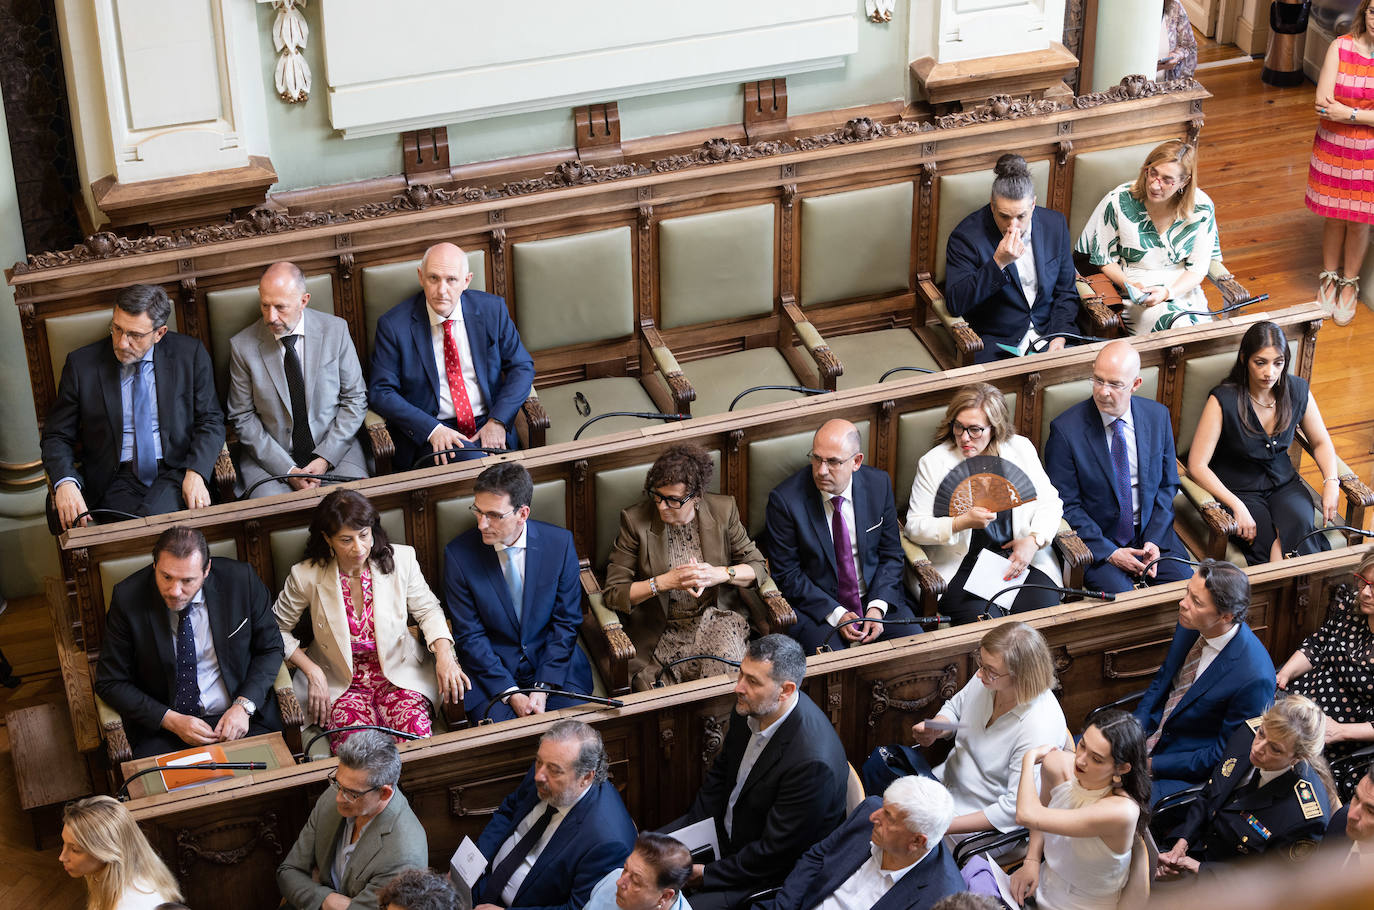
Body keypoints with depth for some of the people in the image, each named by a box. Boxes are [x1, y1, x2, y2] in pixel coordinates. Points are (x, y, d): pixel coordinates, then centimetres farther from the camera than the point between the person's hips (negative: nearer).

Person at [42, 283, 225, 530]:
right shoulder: (82, 364, 4)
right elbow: (57, 435, 7)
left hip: (176, 473, 0)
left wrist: (196, 473, -12)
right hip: (116, 480, 0)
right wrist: (65, 482, -14)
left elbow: (210, 420, 7)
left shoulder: (190, 354, 4)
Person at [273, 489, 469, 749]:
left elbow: (427, 610, 7)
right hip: (339, 684, -1)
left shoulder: (401, 560, -7)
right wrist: (313, 672, -7)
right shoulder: (307, 576, -10)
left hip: (399, 672, 1)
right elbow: (277, 629, 4)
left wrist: (444, 654, -12)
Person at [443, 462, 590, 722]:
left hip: (552, 660, 1)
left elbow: (566, 622, -3)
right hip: (490, 668, -1)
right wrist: (510, 694, -14)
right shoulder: (459, 553, -10)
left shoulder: (559, 543, -7)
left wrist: (543, 688, -12)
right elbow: (469, 635, -7)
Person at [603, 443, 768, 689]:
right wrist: (664, 582, -21)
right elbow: (614, 593, -7)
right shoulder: (635, 520, -8)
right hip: (661, 633, -1)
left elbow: (758, 566, 4)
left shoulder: (723, 510, -2)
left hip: (717, 620, 2)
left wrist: (719, 574, -16)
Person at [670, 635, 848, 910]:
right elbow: (721, 772, 8)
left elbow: (774, 852, -26)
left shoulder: (812, 762, -35)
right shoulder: (751, 708, -11)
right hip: (725, 825, 8)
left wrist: (708, 874, -18)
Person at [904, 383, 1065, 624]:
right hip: (960, 567, -2)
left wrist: (1034, 540, -8)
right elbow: (915, 526, -2)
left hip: (1021, 559, 2)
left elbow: (1049, 503, 10)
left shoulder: (1021, 449, 7)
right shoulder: (933, 462, 0)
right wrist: (962, 523, -17)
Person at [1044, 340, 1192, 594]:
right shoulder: (1066, 428, -11)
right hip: (1095, 541, -4)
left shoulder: (1157, 416, 1)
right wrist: (1109, 552, -15)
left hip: (1151, 536, 4)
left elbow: (1168, 485, 8)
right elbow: (1065, 504, -8)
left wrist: (1154, 540, -6)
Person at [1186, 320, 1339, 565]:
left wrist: (1331, 482, -7)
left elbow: (1321, 442, 13)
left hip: (1284, 483, 3)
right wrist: (1237, 506, -26)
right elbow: (1197, 465, -17)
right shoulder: (1223, 400, -16)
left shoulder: (1298, 391, -3)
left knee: (1298, 525, -30)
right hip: (1238, 490, -3)